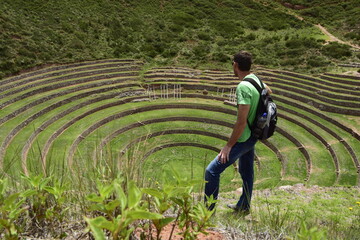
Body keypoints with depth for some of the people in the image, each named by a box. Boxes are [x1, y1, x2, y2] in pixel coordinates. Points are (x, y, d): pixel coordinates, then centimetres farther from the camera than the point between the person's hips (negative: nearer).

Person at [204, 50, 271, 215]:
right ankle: (244, 207, 40)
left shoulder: (243, 87, -26)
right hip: (252, 136, 10)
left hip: (243, 139, -10)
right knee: (246, 171, 23)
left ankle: (207, 210, 2)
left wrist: (229, 145, -22)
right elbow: (268, 91, 28)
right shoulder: (256, 79, 3)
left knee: (212, 171, -7)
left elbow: (241, 121, -28)